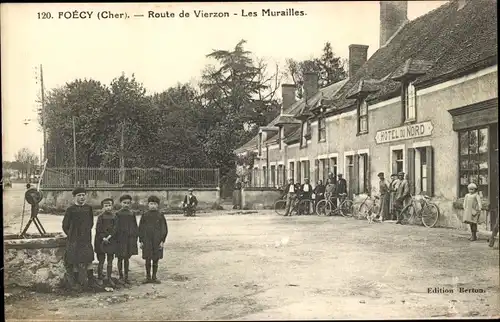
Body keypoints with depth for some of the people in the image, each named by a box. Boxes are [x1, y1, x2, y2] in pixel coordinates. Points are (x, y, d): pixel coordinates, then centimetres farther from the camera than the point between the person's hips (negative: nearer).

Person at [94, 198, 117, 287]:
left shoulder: (114, 217, 4)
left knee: (110, 261, 4)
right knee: (101, 261, 1)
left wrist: (109, 237, -13)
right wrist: (103, 238, -13)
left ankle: (109, 278, 11)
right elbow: (98, 229, -5)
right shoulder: (100, 217, -2)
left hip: (111, 240, 2)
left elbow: (115, 228, 0)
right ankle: (100, 278, 12)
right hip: (101, 241, -2)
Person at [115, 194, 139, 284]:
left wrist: (135, 237, 4)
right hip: (121, 239, -3)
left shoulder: (132, 214, 7)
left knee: (127, 258, 11)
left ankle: (126, 277, 19)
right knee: (120, 258, 2)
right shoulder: (118, 214, -4)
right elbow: (115, 227, -5)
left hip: (130, 239, 3)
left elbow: (135, 227, 11)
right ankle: (121, 277, 13)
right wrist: (116, 238, -10)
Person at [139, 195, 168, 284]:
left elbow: (164, 229, 1)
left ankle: (154, 277, 17)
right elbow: (140, 229, 6)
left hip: (157, 242, 0)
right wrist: (141, 241, 1)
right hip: (147, 242, 0)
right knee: (147, 260, 4)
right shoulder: (144, 216, 3)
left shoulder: (160, 216, 1)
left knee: (156, 260, 6)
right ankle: (148, 277, 15)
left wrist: (162, 241, -5)